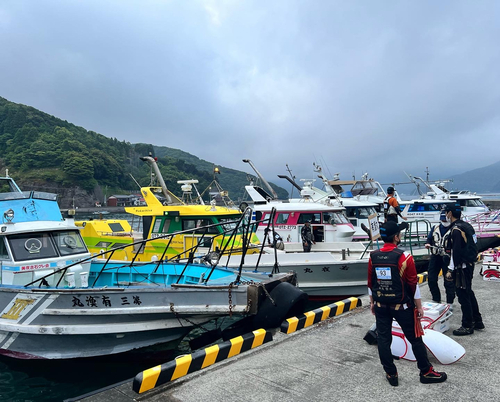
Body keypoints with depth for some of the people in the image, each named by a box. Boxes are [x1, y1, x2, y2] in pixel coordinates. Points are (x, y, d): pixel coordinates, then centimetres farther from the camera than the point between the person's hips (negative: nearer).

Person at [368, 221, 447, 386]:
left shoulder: (373, 257, -4)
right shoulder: (404, 257, -16)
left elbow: (370, 283, 5)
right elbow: (413, 285, -11)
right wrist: (419, 307, 1)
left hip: (380, 306, 4)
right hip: (402, 307, -3)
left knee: (383, 339, 12)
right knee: (415, 339, 12)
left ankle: (391, 374, 22)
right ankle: (426, 372, 26)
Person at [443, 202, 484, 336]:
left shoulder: (456, 230, -20)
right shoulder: (467, 226, 10)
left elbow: (455, 252, -23)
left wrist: (451, 270, -18)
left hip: (462, 266, -10)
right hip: (469, 264, 10)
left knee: (463, 295, -1)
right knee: (469, 292, 21)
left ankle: (467, 326, 9)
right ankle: (477, 321, 32)